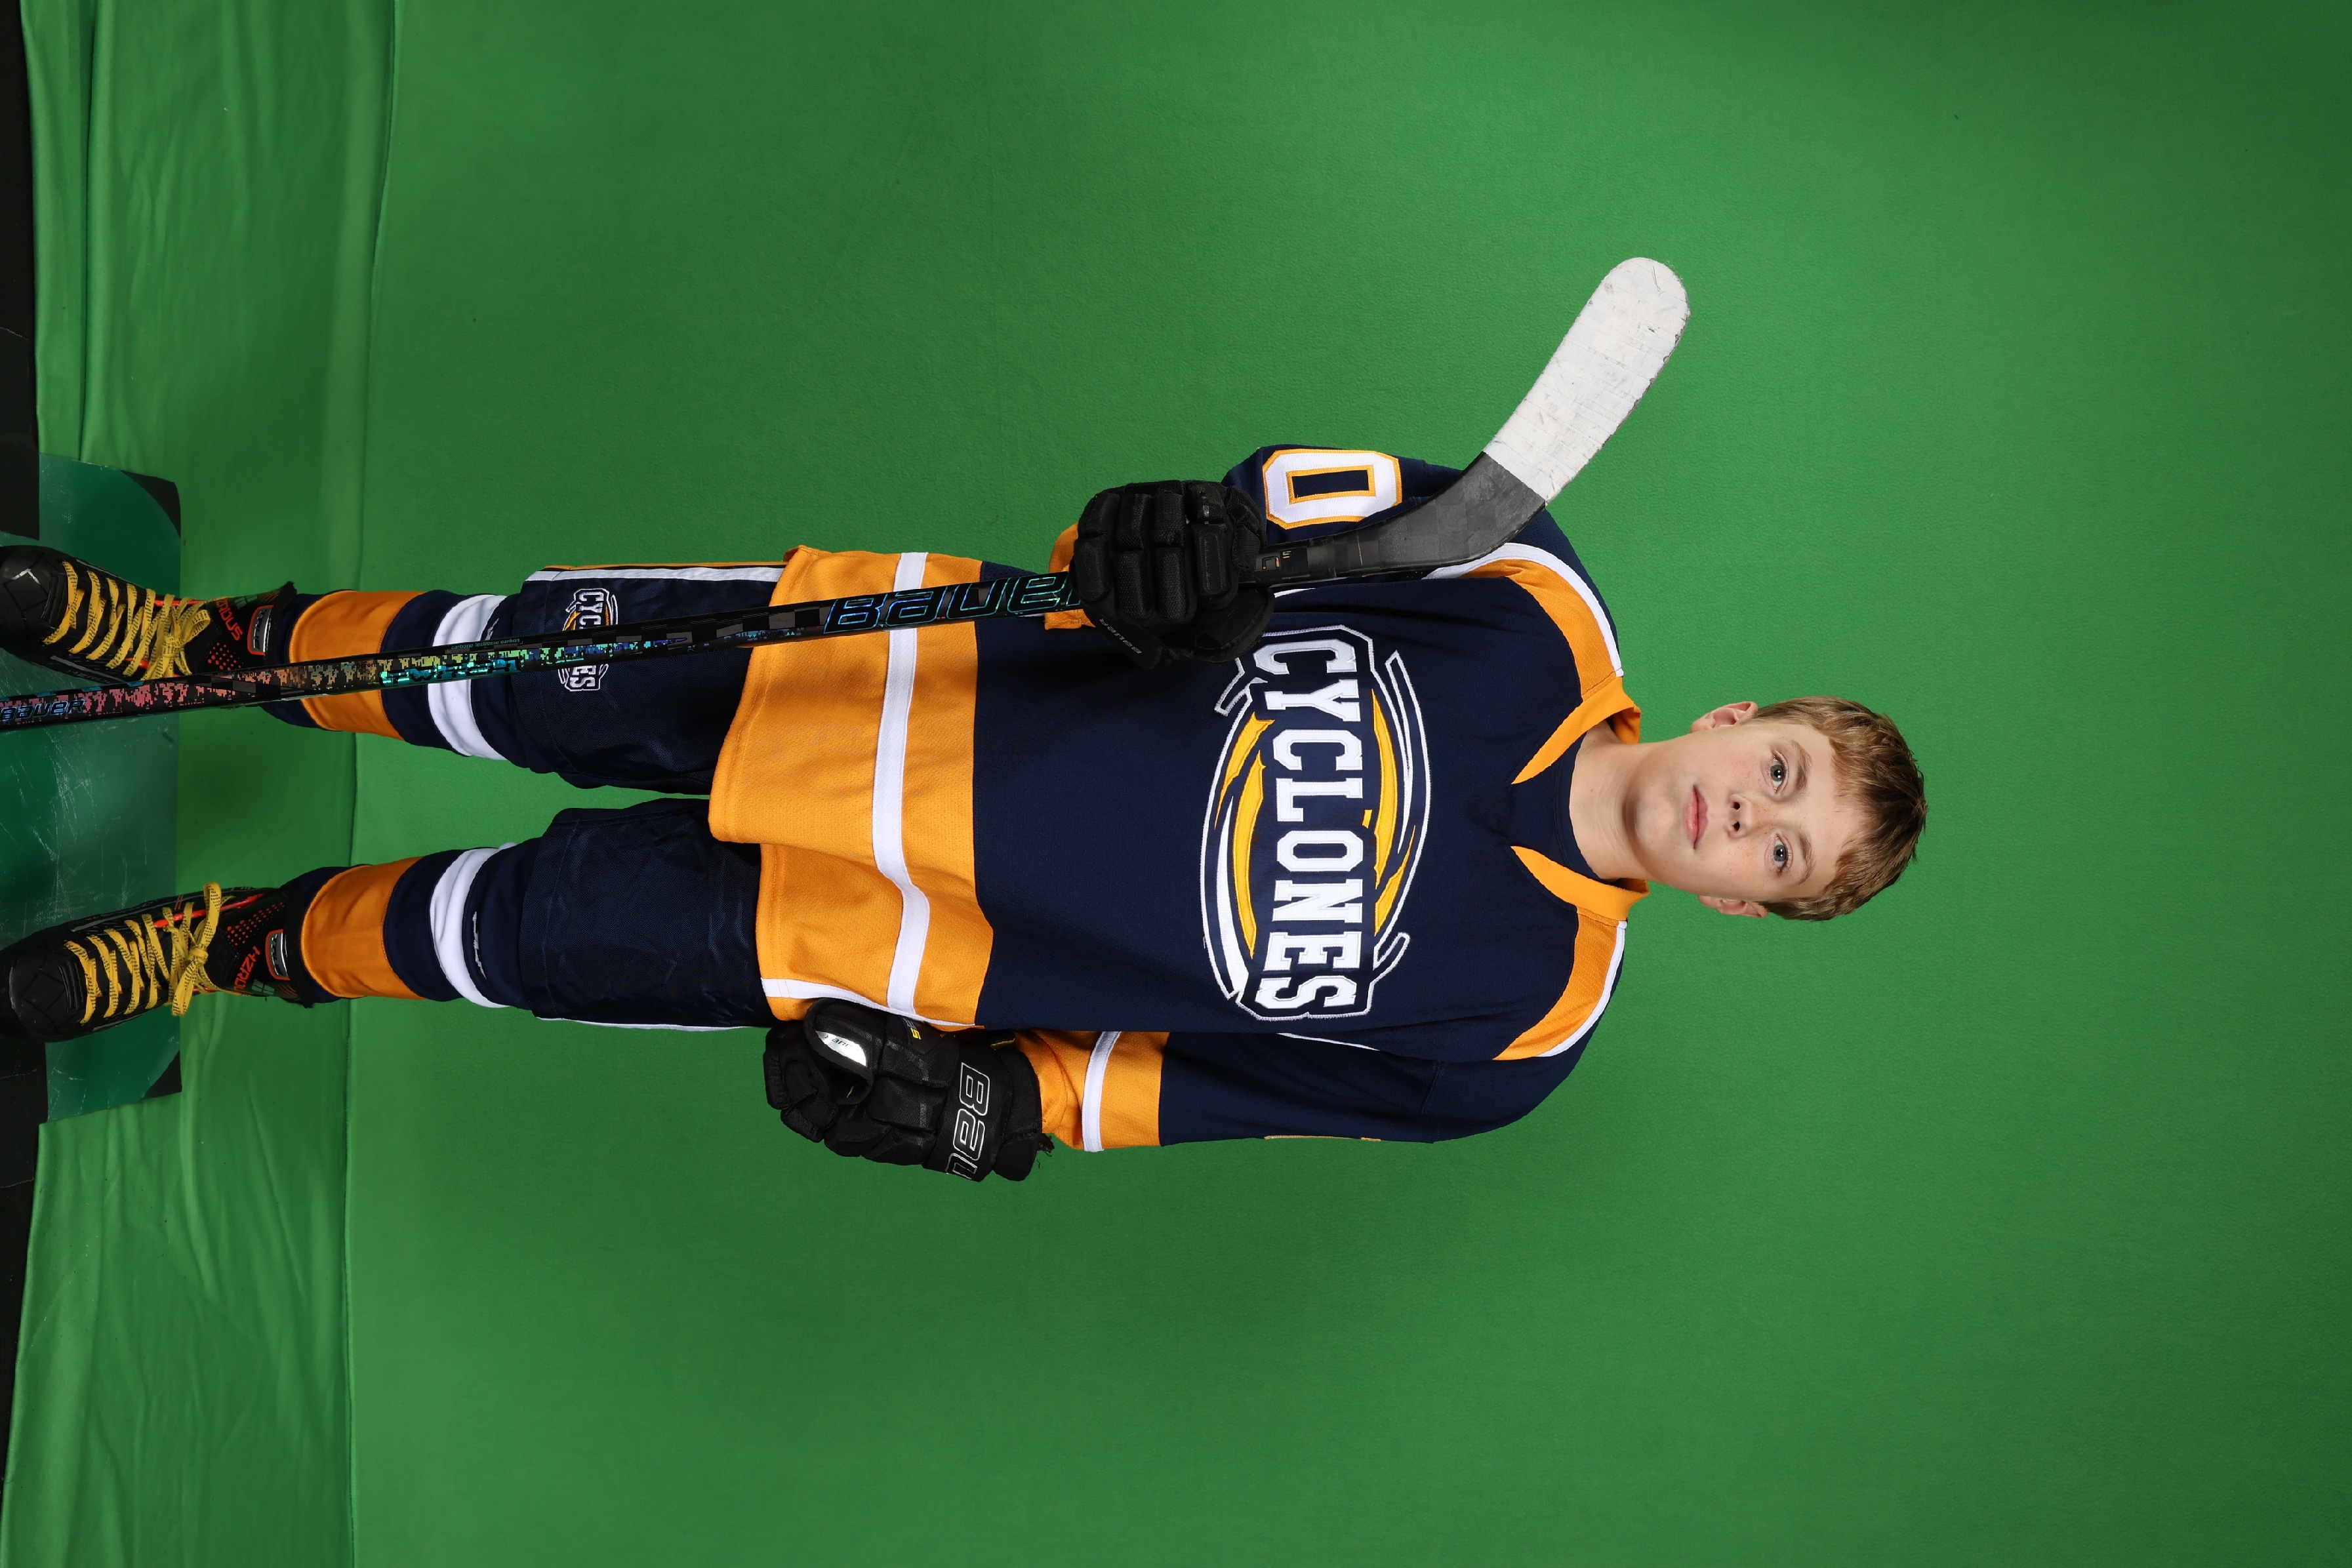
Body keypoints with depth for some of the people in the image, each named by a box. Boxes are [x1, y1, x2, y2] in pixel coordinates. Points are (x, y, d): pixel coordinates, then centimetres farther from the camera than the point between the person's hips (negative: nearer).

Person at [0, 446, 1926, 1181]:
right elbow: (1363, 491, -2)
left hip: (965, 948, -1)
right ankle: (208, 643, 28)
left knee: (530, 928, -6)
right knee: (526, 672, -2)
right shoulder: (1539, 614, -7)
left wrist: (1021, 1107, -14)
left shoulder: (1521, 1015, -9)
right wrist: (1220, 521, -24)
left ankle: (231, 947, 25)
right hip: (952, 679, 2)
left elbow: (1243, 1078, -5)